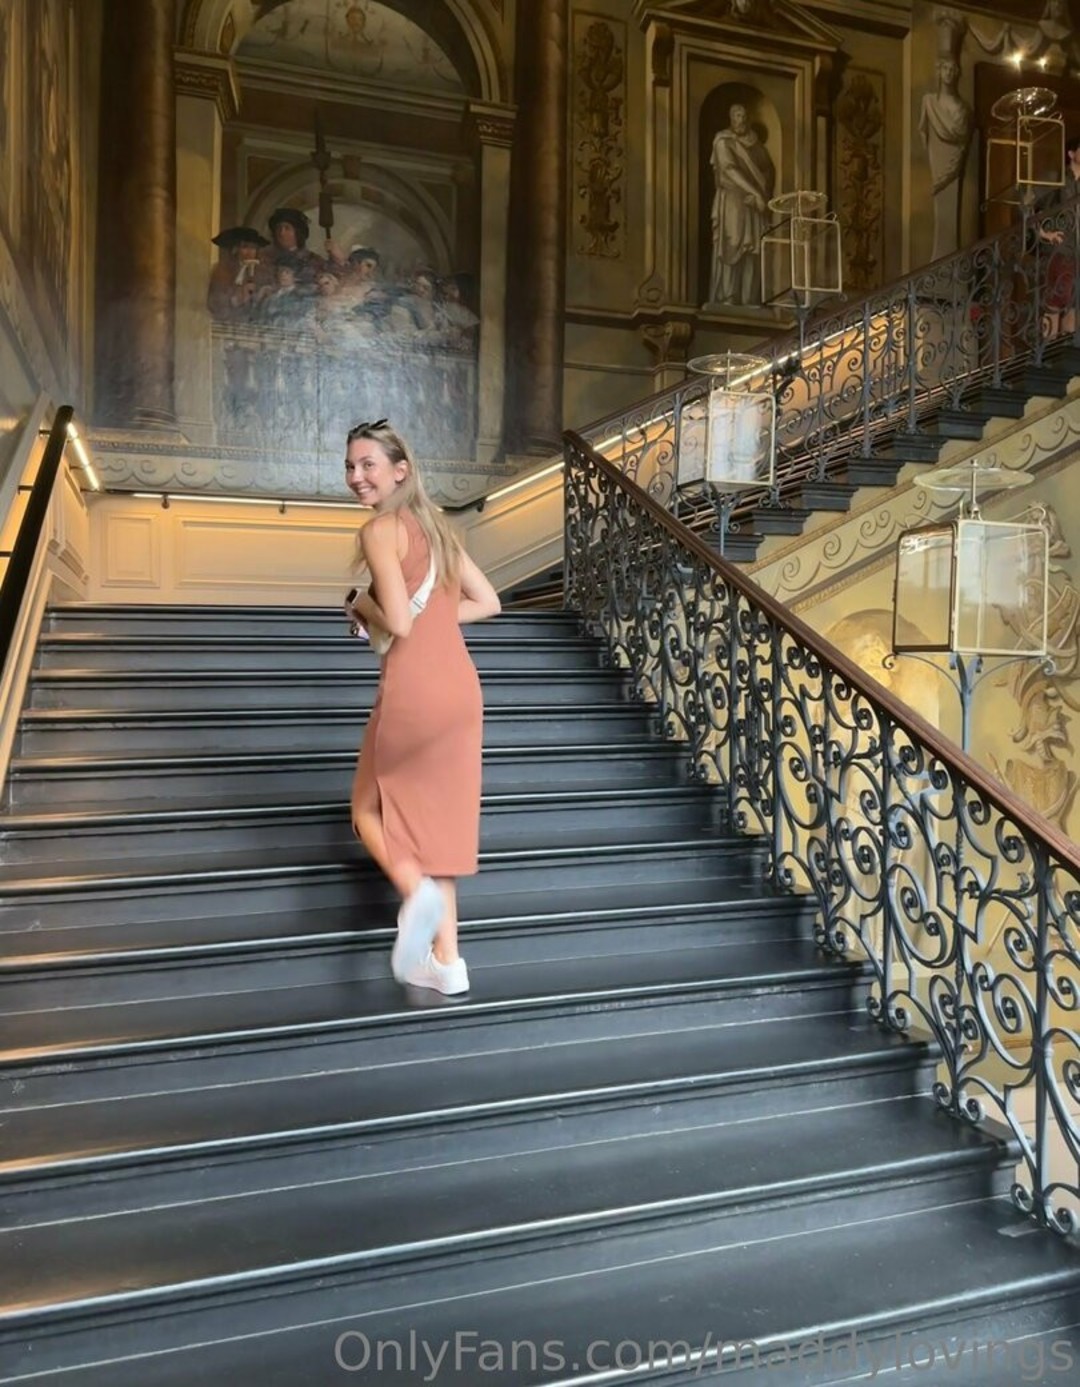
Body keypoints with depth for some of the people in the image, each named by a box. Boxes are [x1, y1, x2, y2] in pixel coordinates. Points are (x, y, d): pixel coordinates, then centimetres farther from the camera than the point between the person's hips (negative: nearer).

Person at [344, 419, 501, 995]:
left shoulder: (380, 531, -7)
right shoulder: (436, 525, 16)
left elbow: (398, 623, -16)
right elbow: (488, 603, 19)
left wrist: (359, 606, 3)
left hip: (413, 688, -7)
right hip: (461, 687, 7)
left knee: (371, 808, 15)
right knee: (435, 817, 15)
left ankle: (417, 892, -12)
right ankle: (446, 960, 17)